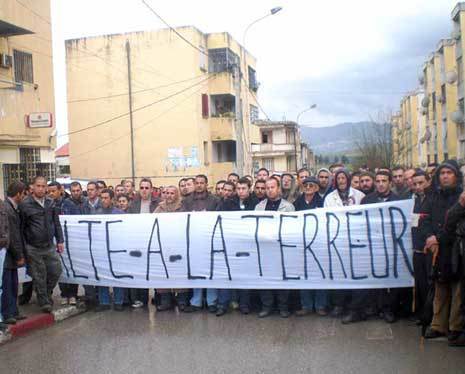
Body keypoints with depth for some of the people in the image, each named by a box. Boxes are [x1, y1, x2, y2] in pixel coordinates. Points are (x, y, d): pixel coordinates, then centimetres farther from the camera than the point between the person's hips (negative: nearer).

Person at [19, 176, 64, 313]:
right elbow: (21, 227, -6)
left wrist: (60, 240, 7)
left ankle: (47, 294, 32)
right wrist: (23, 248, -6)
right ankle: (44, 302, 19)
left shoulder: (50, 203, 5)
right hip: (33, 248, -4)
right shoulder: (25, 204, -9)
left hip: (50, 246, 4)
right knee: (39, 277, 4)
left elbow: (56, 223, 12)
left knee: (56, 271, 7)